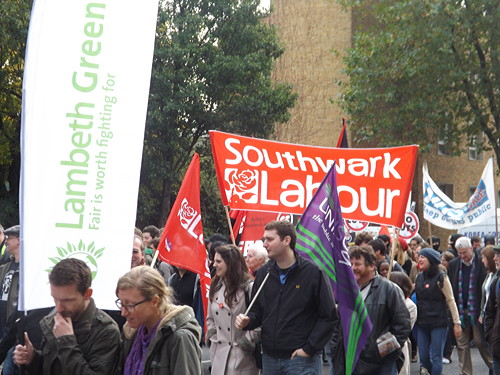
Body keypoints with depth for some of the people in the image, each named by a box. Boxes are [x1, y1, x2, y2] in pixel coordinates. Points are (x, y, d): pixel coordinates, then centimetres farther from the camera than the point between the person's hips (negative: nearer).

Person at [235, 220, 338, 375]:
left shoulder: (313, 272, -8)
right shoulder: (263, 273, 7)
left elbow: (329, 317, -7)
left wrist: (309, 349, -11)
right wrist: (247, 321, -6)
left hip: (302, 359, -5)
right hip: (269, 358, 5)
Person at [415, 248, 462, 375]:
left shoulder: (441, 277, -8)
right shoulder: (419, 277, 8)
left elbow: (450, 300, -8)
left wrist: (456, 322, -10)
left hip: (438, 323, -5)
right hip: (422, 323, 5)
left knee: (436, 358, -1)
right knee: (423, 358, 7)